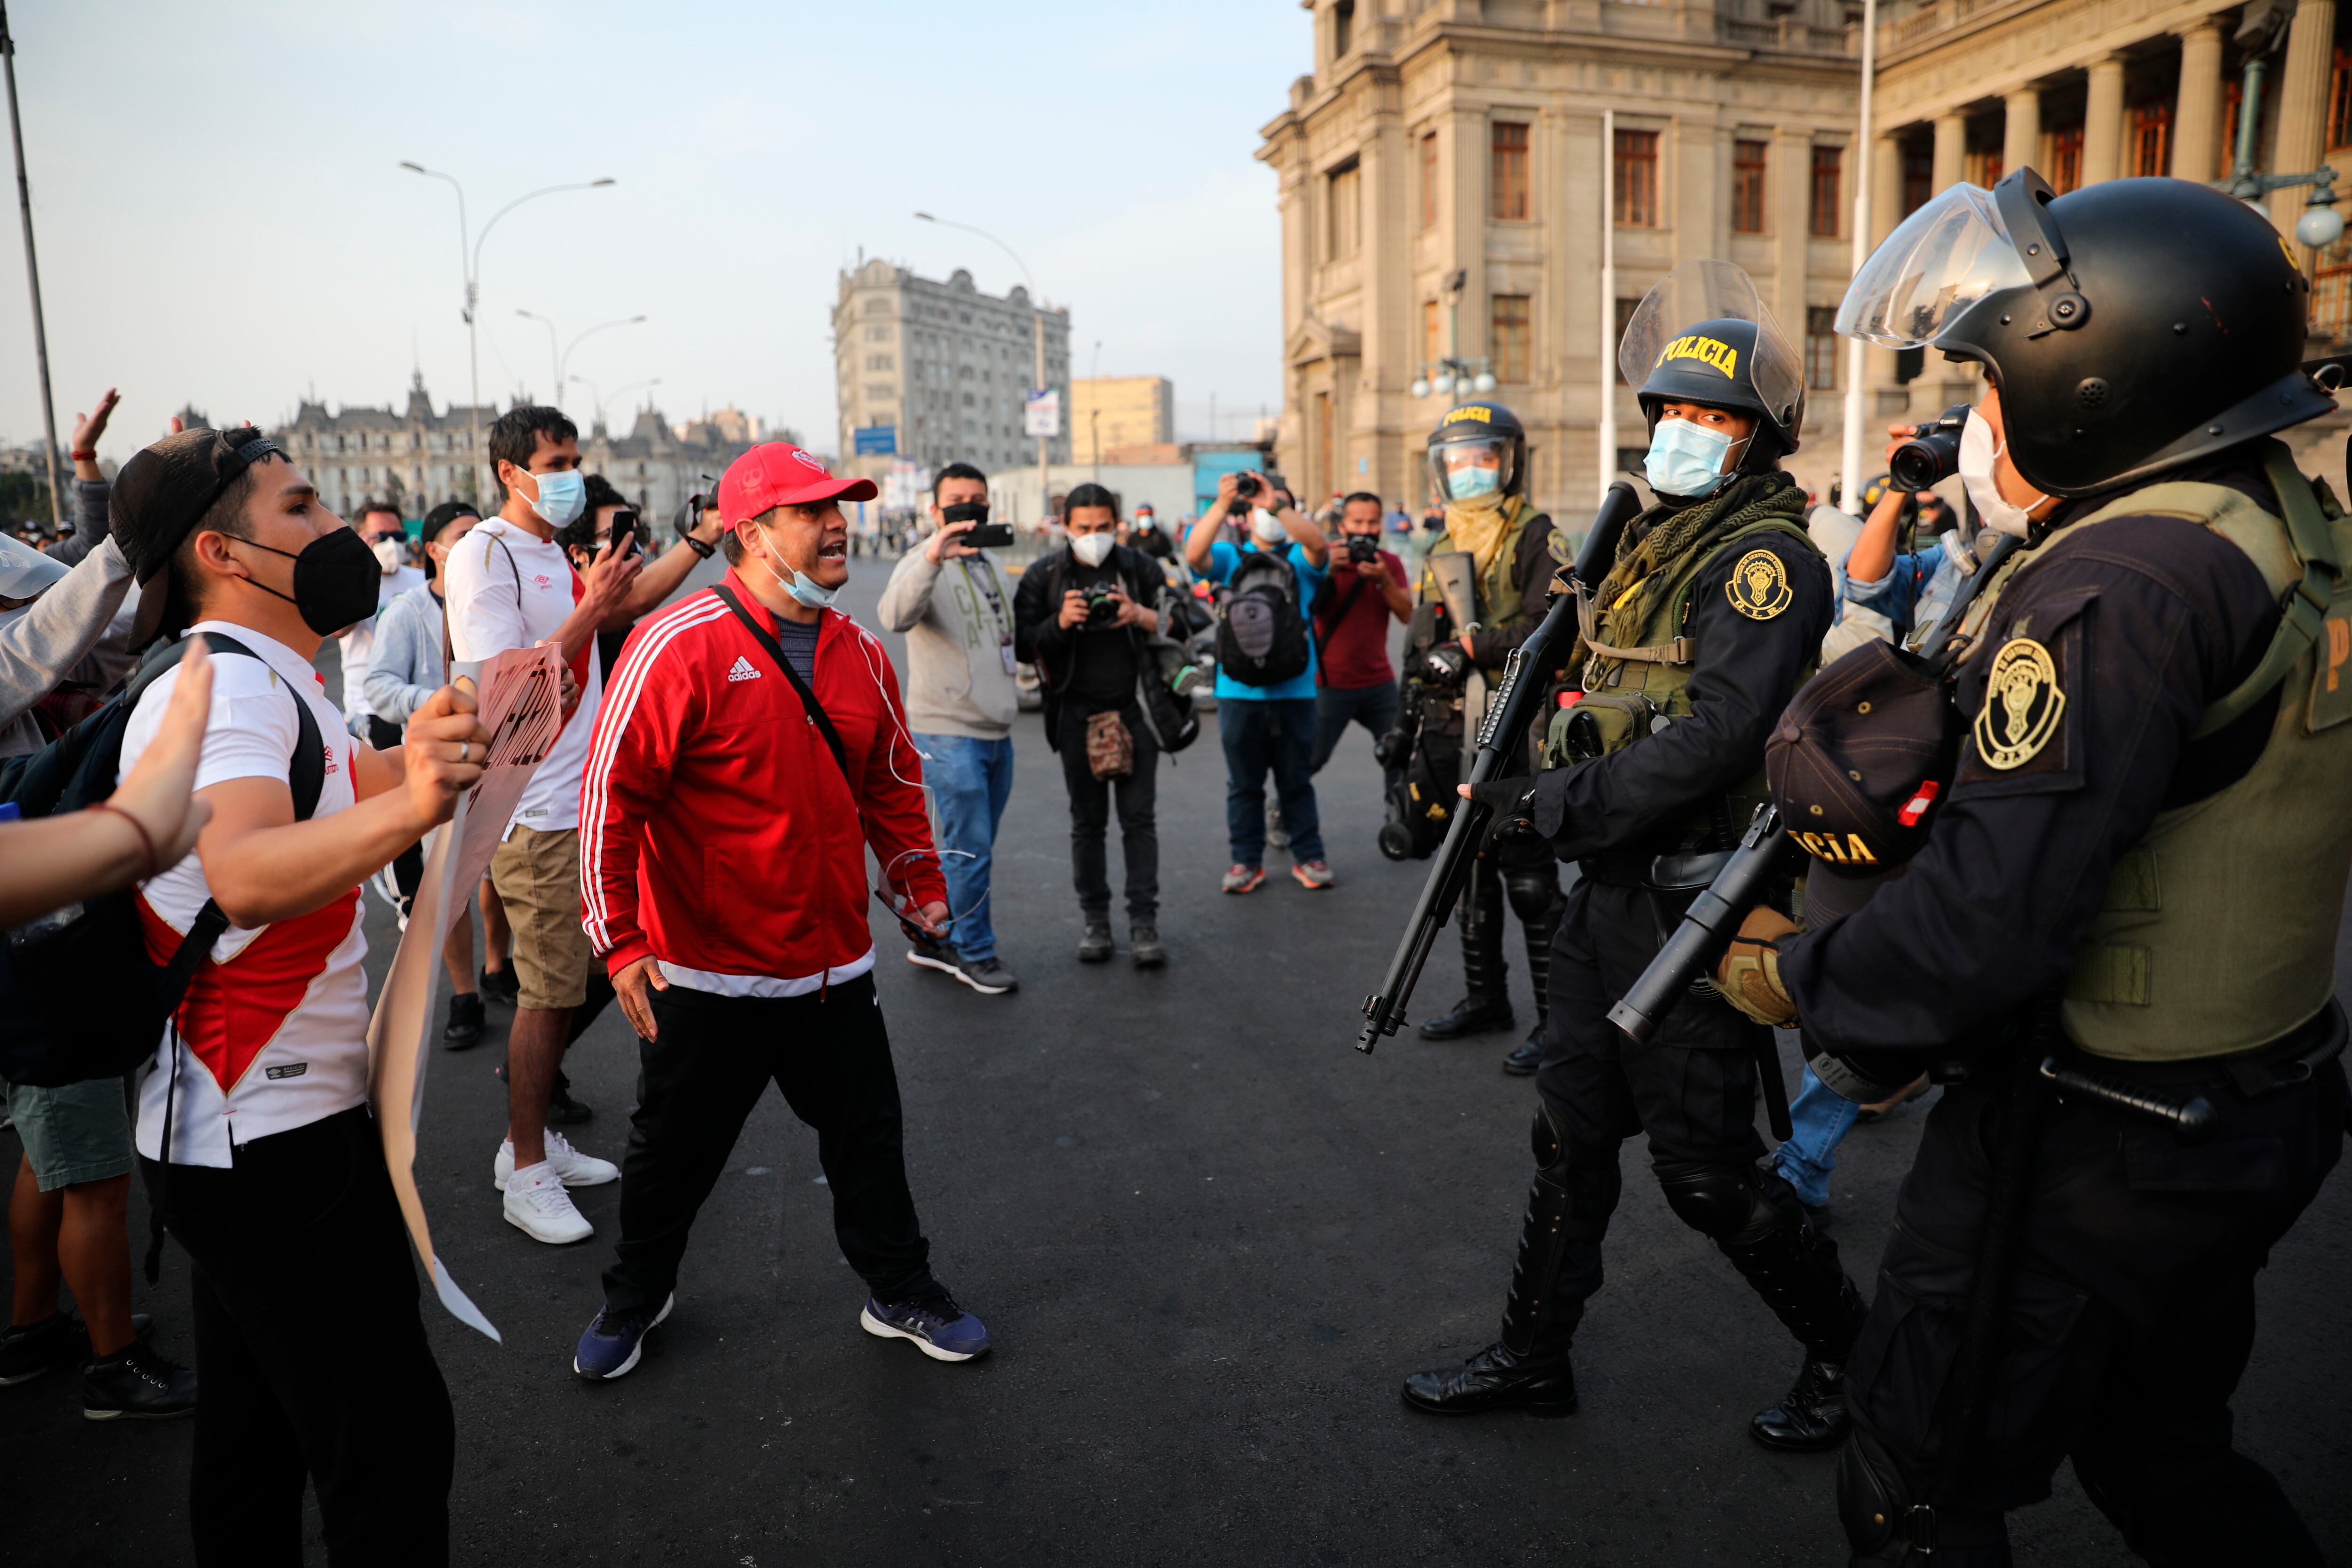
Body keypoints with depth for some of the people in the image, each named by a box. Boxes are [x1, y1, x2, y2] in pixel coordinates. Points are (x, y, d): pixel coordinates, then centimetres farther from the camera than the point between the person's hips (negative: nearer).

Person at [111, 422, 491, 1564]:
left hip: (235, 1134, 11)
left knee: (258, 1426, 23)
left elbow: (355, 780, 32)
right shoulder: (226, 685, -20)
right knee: (391, 1443, -3)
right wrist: (410, 809, -57)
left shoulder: (260, 681, 13)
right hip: (275, 1140, -11)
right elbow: (244, 876, -41)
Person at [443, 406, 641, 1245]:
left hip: (583, 804, 9)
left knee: (567, 985, 14)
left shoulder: (554, 556, 16)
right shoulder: (482, 555, -11)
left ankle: (532, 1139, 27)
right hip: (535, 813, -9)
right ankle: (526, 1174, 10)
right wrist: (591, 610, -20)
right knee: (547, 993, -3)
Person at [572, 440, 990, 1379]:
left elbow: (893, 783, 15)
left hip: (835, 965, 5)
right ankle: (635, 1298, 41)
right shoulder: (680, 644, -16)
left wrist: (921, 886, 9)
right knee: (673, 1151, 15)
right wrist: (620, 940, -18)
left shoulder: (858, 653, 4)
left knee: (868, 1136, 15)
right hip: (703, 974, -4)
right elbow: (613, 792, -16)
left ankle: (901, 1294, 35)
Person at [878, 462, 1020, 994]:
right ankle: (976, 953, 11)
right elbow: (895, 616, -33)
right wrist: (932, 558, -48)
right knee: (971, 849, -4)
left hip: (996, 730, 8)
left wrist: (1011, 690, 19)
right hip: (949, 732, -8)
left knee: (971, 849, 14)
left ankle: (935, 939, 27)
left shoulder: (988, 564, 16)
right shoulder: (923, 564, -10)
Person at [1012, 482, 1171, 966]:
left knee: (1139, 818, 0)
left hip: (1135, 709, 0)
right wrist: (1059, 622, -17)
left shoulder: (1140, 568, 5)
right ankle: (1094, 917, 18)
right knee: (1087, 821, 7)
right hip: (1077, 713, 0)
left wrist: (1140, 616, -15)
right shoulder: (1044, 576, 4)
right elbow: (1023, 646, 1)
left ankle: (1144, 921, 5)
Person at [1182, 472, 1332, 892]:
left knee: (1297, 779, 9)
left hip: (1294, 689, 0)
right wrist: (1222, 504, -24)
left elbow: (1319, 544, -15)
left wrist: (1277, 504, -26)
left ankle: (1308, 855, 18)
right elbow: (1195, 555, -12)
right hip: (1238, 690, 0)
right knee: (1243, 782, 7)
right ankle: (1247, 860, 17)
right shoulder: (1230, 557, 9)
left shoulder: (1300, 558, 8)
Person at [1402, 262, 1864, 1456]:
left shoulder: (1767, 557, -14)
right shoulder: (1654, 540, 13)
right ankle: (1533, 1356, 31)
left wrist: (1551, 806, -19)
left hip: (1691, 905, -8)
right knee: (1572, 1134, 15)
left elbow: (1715, 738, -25)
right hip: (1610, 888, 9)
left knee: (1706, 1171, 3)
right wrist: (1535, 794, 7)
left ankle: (1849, 1353, 29)